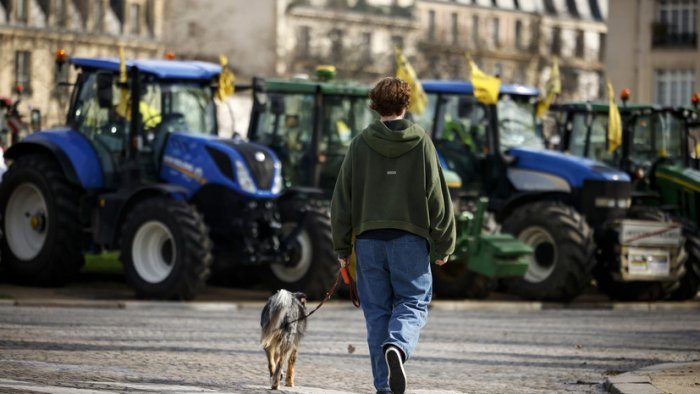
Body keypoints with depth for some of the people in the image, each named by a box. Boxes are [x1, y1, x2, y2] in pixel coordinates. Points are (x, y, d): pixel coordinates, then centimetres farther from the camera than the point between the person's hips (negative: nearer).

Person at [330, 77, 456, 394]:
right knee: (412, 302, 6)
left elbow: (342, 198, 5)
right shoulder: (421, 143, 0)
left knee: (377, 311, 7)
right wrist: (443, 246, 7)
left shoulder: (360, 144, 4)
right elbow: (437, 197, 0)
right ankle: (398, 347, -26)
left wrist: (342, 247, 12)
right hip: (410, 237, -2)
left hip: (369, 238, 2)